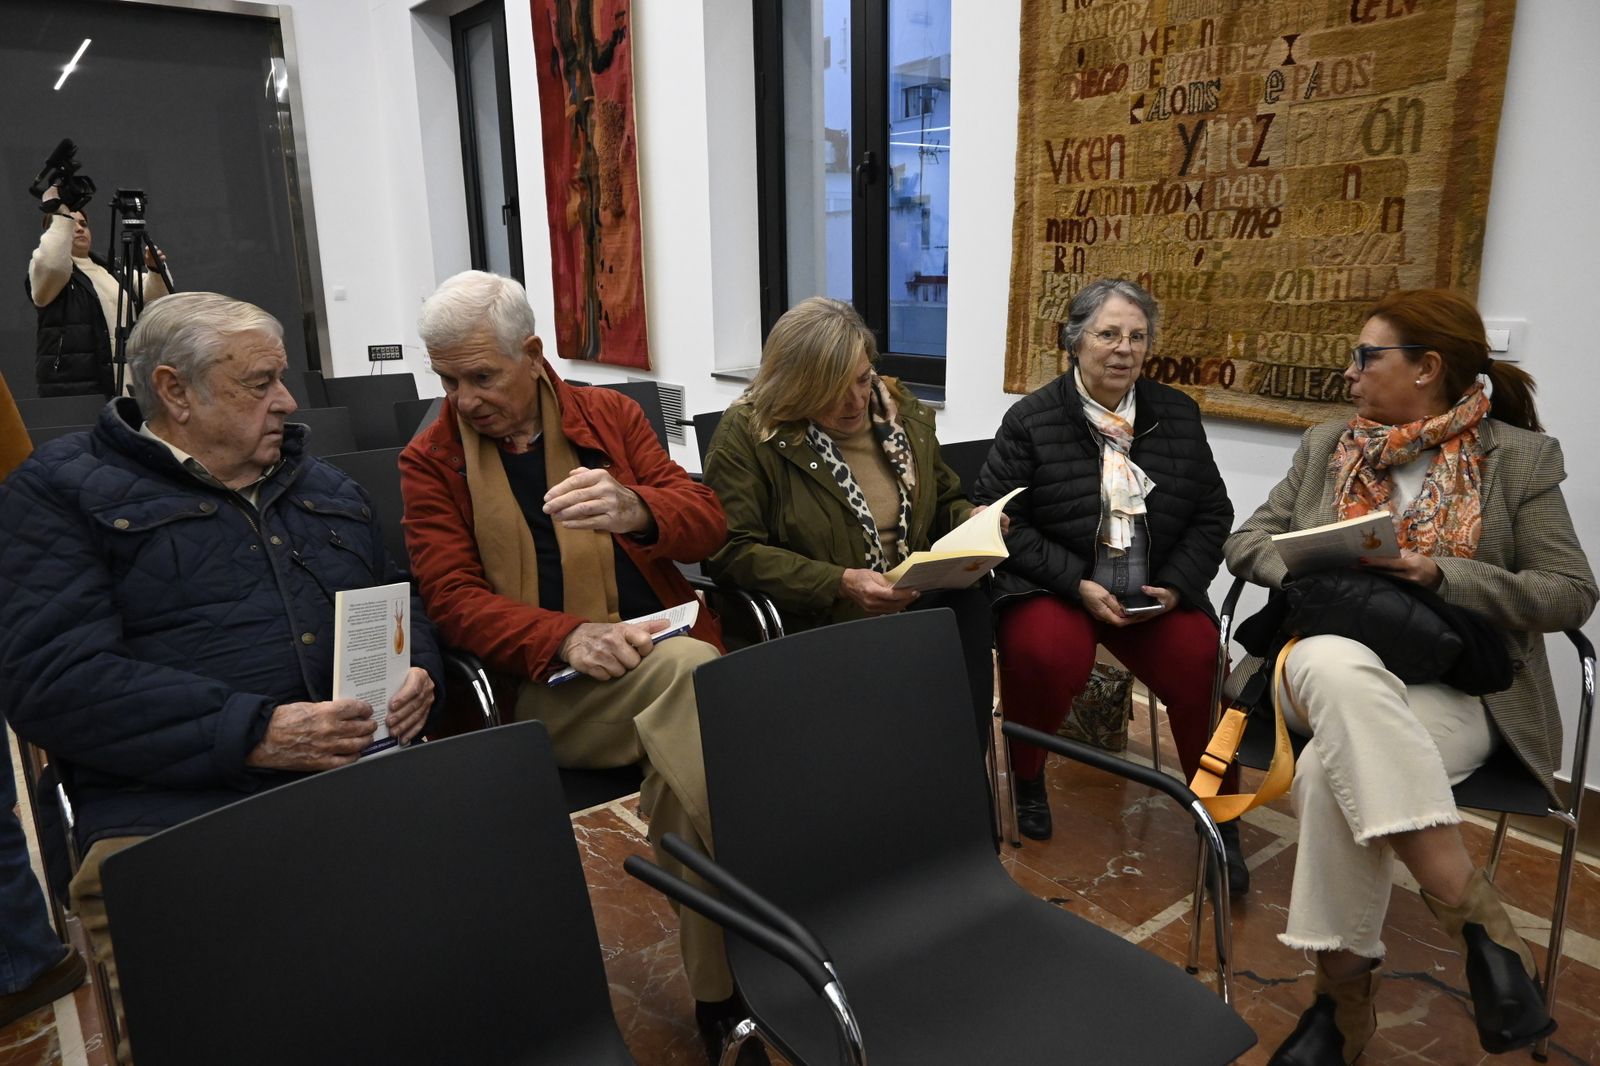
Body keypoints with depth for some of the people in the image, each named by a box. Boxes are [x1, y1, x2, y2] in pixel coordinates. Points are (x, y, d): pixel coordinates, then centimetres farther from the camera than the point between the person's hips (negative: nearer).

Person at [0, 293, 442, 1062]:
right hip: (175, 812, -4)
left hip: (373, 783, 5)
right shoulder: (63, 491, 5)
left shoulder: (327, 490, 23)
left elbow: (400, 612, 27)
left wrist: (415, 674, 2)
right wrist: (254, 732, -18)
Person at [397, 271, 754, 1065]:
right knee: (687, 668, -33)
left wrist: (633, 508, -21)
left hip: (664, 655, 3)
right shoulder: (429, 460, 8)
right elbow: (453, 599, -2)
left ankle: (719, 998, -10)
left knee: (679, 770, -29)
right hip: (542, 687, -2)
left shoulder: (609, 415, 11)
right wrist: (566, 637, -20)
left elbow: (708, 524, 3)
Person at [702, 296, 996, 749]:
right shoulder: (747, 432, -7)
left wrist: (972, 520, 0)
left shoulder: (903, 412, 10)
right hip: (813, 626, -5)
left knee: (968, 602, -28)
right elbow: (732, 551, -14)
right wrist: (839, 584, -22)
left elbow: (944, 503, 25)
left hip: (917, 608, 5)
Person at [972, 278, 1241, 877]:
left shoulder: (1178, 415, 10)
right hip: (1052, 586, -3)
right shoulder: (1031, 421, -3)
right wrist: (1079, 584, -15)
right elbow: (999, 519, -6)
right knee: (1046, 654, -33)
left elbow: (1212, 514, 13)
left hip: (1155, 591, 3)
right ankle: (1027, 780, -1)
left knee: (1199, 658, -25)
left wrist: (1176, 585, -5)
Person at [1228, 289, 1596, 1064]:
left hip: (1452, 686, -2)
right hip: (1332, 666, 3)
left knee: (1334, 767, -36)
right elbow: (1247, 542, 13)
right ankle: (1477, 917, -32)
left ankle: (1344, 991, -18)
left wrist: (1440, 576, -15)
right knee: (1338, 665, -38)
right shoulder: (1326, 446, 14)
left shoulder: (1519, 457, 4)